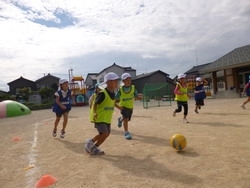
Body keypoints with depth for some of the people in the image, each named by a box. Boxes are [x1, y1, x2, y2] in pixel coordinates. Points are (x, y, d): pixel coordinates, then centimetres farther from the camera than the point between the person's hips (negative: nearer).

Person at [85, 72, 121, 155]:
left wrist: (119, 107, 30)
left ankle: (94, 148, 28)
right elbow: (95, 104, -19)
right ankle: (90, 142, 11)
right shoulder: (102, 93, -21)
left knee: (106, 134, 12)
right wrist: (94, 113, -33)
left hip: (107, 118, 9)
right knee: (104, 134, -14)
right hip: (99, 117, -8)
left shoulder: (113, 93, 3)